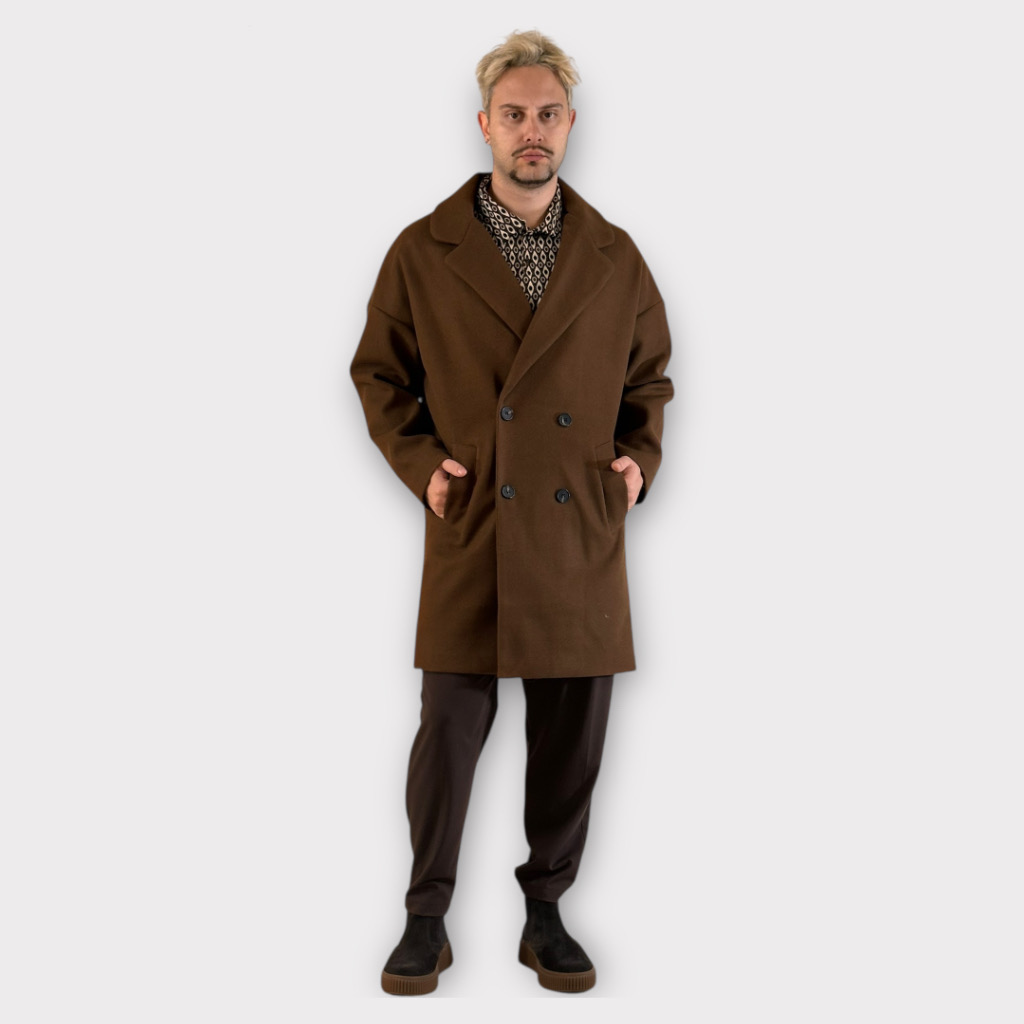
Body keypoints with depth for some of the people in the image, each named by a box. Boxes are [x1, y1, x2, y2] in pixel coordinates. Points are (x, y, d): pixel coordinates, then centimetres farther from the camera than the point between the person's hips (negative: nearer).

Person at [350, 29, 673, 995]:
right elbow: (379, 374, 9)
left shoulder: (616, 259, 7)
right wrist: (420, 463, -3)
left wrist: (640, 455, 1)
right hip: (471, 533, -2)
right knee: (451, 730, 1)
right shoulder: (424, 253, 2)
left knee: (572, 736, 8)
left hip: (582, 536, 2)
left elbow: (649, 378, 17)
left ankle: (546, 914, 26)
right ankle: (426, 921, 19)